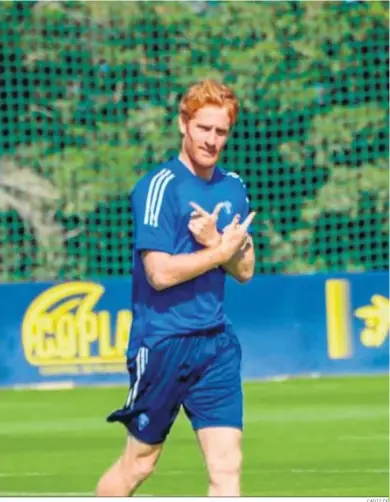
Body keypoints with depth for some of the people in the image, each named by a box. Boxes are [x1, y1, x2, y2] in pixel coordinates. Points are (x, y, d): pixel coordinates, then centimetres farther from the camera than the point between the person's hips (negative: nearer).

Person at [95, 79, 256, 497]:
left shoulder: (233, 188, 10)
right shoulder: (159, 186, -11)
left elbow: (244, 270, 9)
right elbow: (160, 272, -19)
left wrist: (215, 240, -10)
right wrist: (222, 250, -10)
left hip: (216, 342, 6)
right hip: (162, 341, -6)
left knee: (227, 466, -4)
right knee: (139, 462, 6)